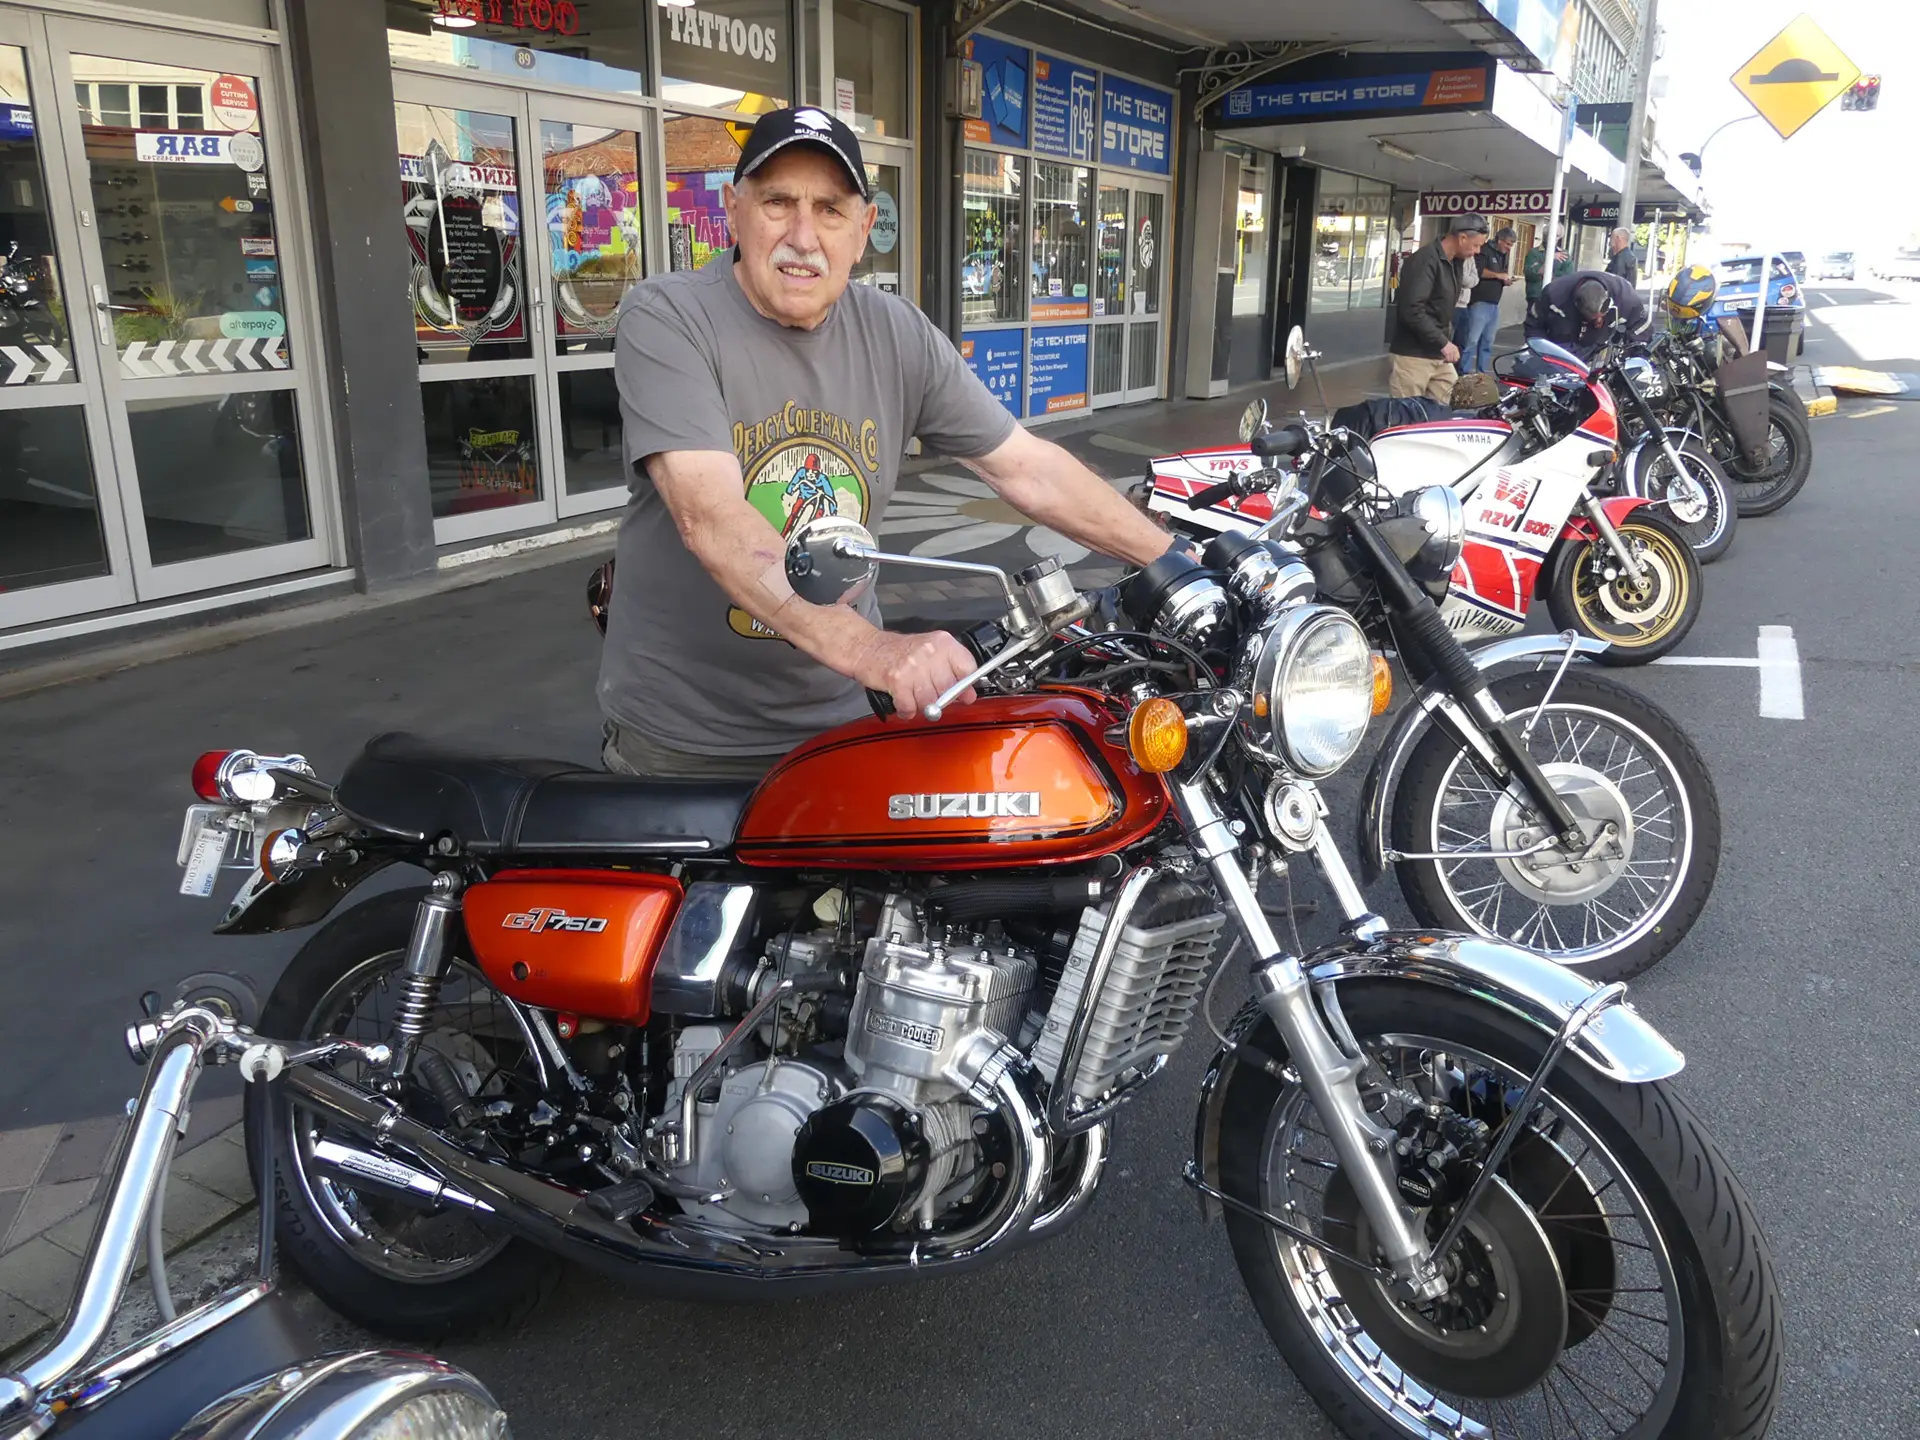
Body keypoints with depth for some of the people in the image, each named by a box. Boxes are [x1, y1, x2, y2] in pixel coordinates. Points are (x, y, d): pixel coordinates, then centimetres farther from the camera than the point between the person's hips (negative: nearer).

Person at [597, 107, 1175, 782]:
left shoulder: (896, 334, -2)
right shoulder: (664, 319, -16)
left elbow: (1027, 467, 3)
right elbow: (709, 516, -30)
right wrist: (866, 647, -43)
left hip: (836, 717, 4)